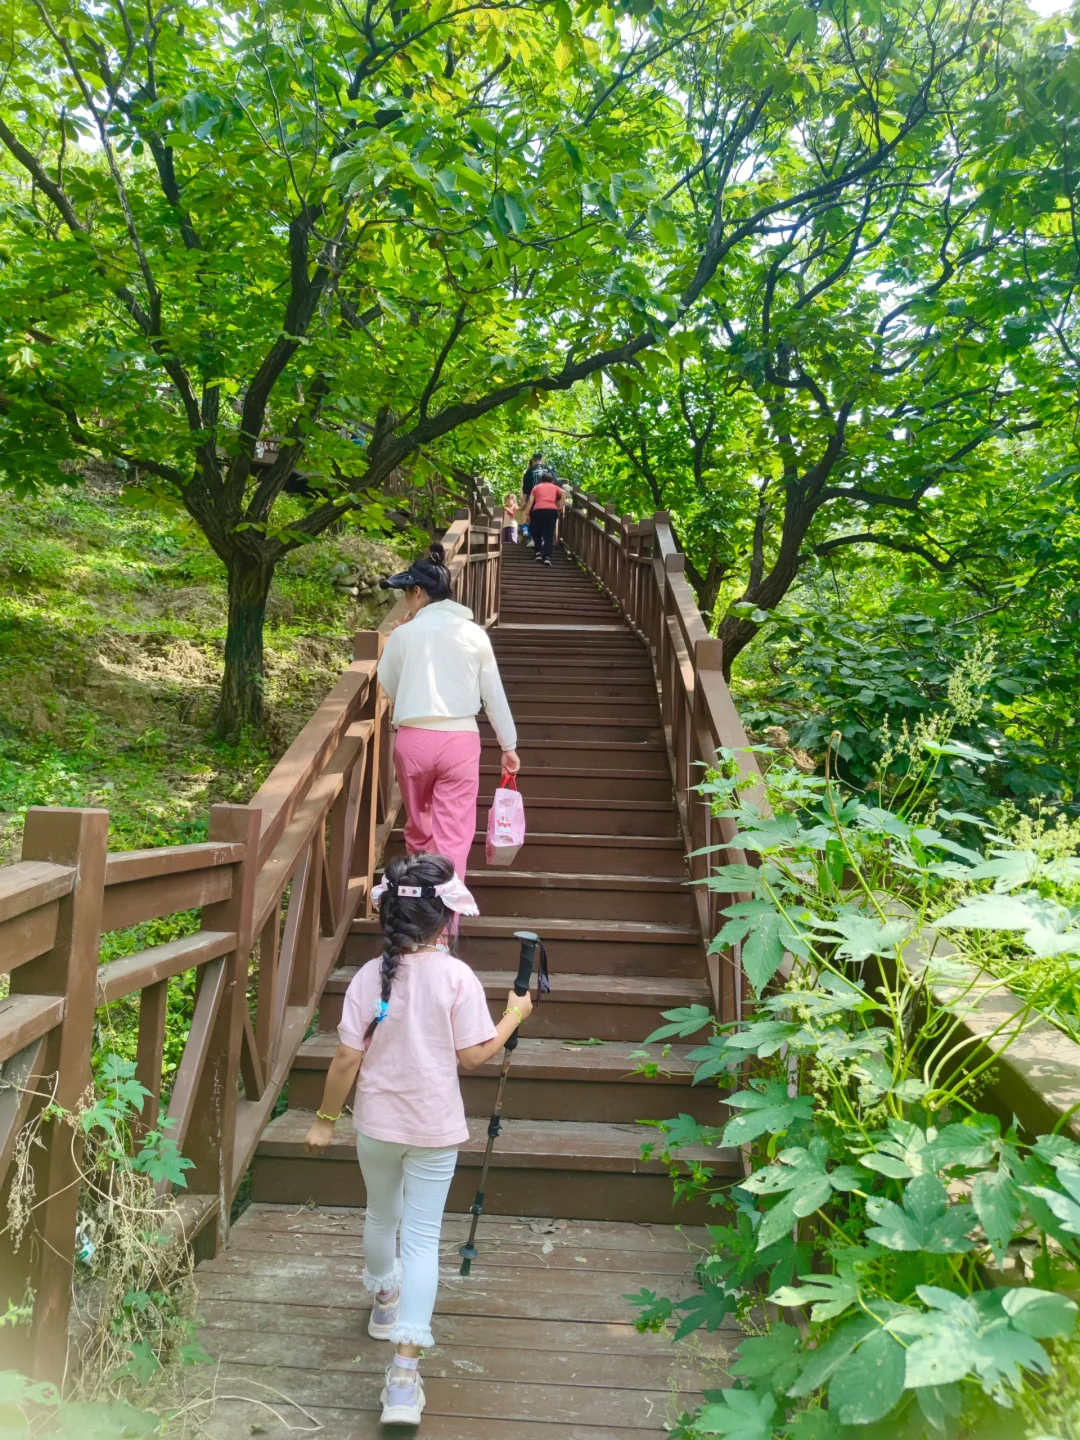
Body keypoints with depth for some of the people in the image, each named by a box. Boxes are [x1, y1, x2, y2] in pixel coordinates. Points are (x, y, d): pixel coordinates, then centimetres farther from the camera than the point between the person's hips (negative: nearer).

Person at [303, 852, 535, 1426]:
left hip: (376, 1124, 2)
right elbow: (472, 1056, -11)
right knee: (422, 1237, 5)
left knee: (381, 1216, 25)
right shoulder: (457, 976, -16)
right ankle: (404, 1370, -1)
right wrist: (515, 1016, 3)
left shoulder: (369, 976, -10)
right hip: (434, 1128, -2)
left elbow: (346, 1059, -7)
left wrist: (326, 1118, 5)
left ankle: (384, 1302, 50)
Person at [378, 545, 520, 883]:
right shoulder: (474, 634, 2)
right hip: (460, 740, 0)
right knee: (453, 836, 2)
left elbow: (388, 686, 12)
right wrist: (509, 746, 15)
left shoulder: (405, 633, -2)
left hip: (413, 739, 1)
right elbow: (494, 695, 6)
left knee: (419, 826, 21)